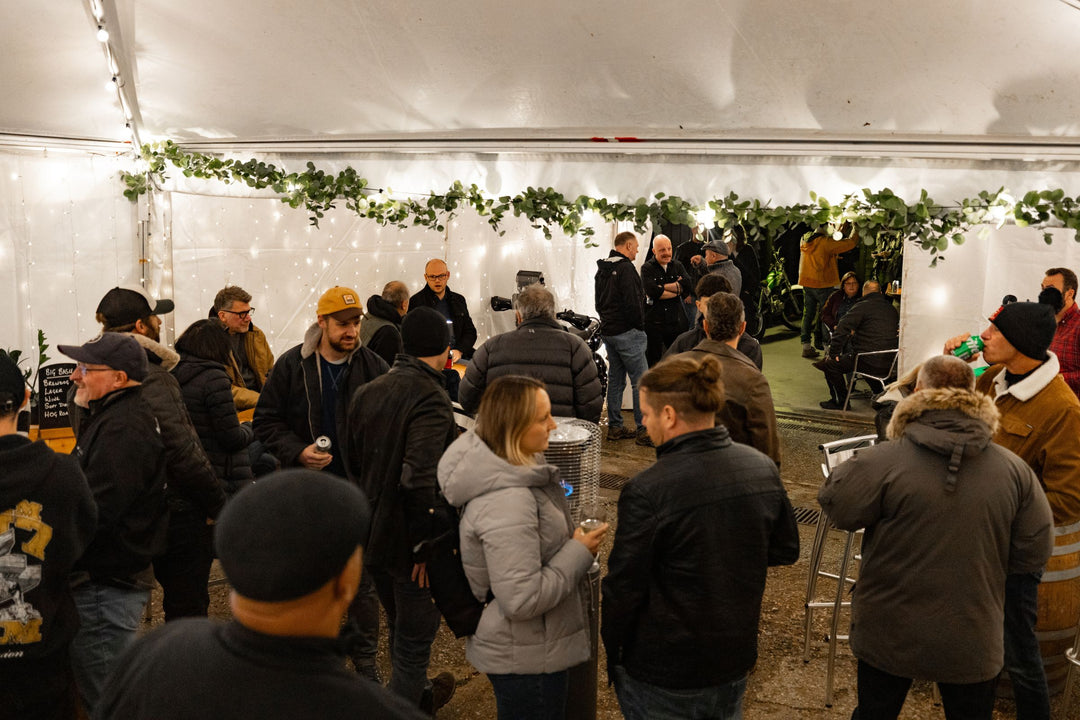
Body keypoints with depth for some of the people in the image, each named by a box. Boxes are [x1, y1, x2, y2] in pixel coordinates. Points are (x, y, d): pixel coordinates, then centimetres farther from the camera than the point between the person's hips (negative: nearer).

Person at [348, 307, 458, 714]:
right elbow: (417, 479, -32)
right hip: (409, 543, -8)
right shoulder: (431, 399, -22)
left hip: (373, 537, 8)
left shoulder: (367, 393, 4)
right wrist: (426, 542, -23)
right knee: (414, 640, 10)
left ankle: (419, 695, 49)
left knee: (401, 629, 28)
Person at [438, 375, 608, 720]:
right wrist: (579, 553, -21)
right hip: (526, 658, -10)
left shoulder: (498, 470, -1)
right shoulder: (507, 503, -32)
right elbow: (523, 599, -30)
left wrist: (571, 541, 6)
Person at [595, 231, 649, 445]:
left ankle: (614, 426, 17)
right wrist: (640, 326, -7)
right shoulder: (625, 269, -14)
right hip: (627, 332, -9)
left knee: (615, 379, 13)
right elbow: (633, 303, -18)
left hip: (607, 331, 9)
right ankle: (644, 429, -7)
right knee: (640, 381, -6)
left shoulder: (602, 270, 15)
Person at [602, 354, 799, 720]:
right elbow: (786, 550, 6)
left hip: (662, 678, -5)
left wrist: (612, 655, -3)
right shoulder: (763, 469, -7)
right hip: (736, 660, 6)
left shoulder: (647, 492, -26)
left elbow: (623, 589, -18)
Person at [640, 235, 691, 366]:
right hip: (654, 324, -4)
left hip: (676, 321, 4)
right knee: (653, 363, 6)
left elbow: (688, 285, -8)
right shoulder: (647, 268, -4)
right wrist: (678, 290, -10)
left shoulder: (677, 266, 9)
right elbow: (652, 291, -20)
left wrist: (662, 287, -13)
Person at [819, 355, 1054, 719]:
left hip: (888, 634, -2)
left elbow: (835, 504, -10)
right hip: (972, 642, 2)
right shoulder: (1015, 470, -10)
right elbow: (1034, 552, -4)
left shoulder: (883, 462, -21)